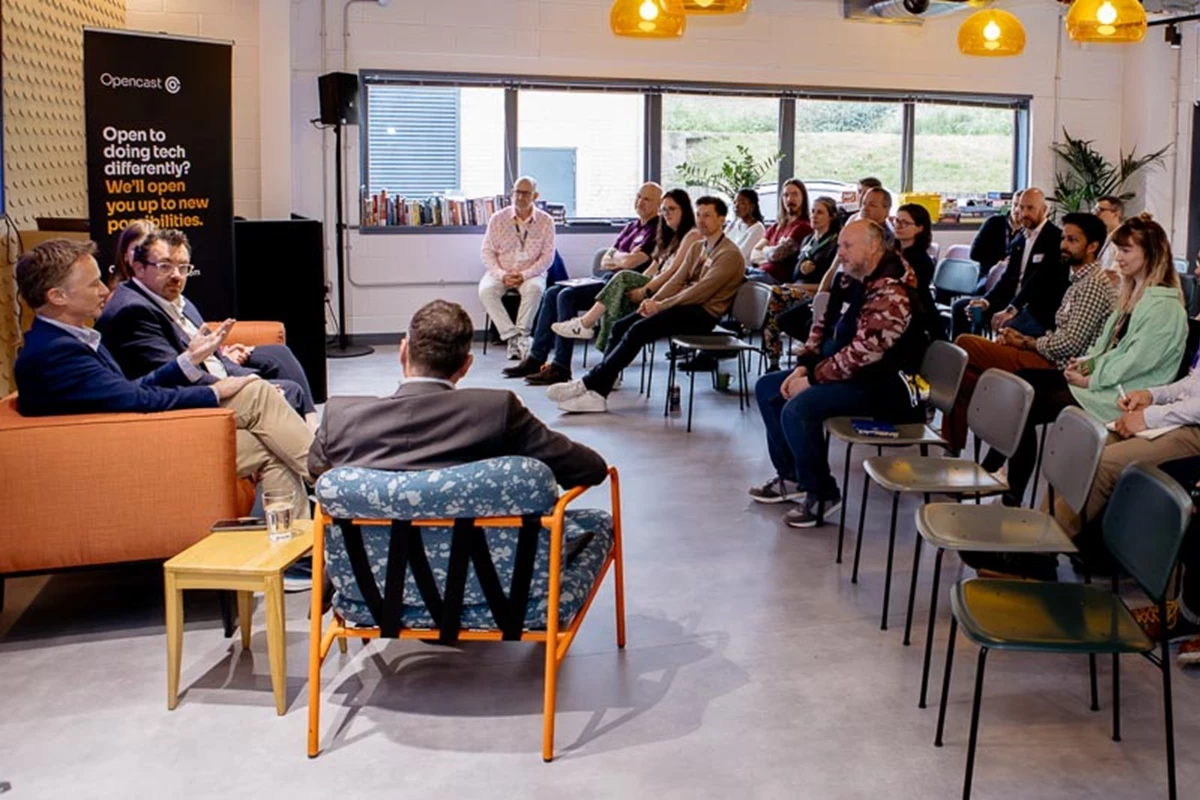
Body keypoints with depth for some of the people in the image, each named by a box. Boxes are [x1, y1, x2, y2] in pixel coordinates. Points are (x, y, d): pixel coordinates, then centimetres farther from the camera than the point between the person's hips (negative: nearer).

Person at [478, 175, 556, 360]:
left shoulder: (545, 221, -2)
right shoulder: (498, 218, 1)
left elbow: (547, 256, -3)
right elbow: (487, 251, 1)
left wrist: (525, 275, -17)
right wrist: (502, 275, -15)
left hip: (531, 273, -1)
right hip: (500, 272, 1)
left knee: (535, 288, -36)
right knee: (485, 290, -29)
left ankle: (521, 335, -28)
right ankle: (513, 336, -31)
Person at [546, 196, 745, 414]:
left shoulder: (730, 254, -9)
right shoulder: (697, 248, 20)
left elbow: (702, 290, -18)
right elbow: (676, 280, 12)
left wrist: (662, 305, -18)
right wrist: (654, 300, -7)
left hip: (703, 313, -9)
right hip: (684, 304, 9)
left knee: (638, 330, -25)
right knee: (620, 327, -8)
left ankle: (591, 383, -23)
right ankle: (596, 392, -17)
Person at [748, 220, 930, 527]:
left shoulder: (890, 294, -24)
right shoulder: (850, 280, 7)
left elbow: (863, 352, -29)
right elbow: (824, 324, 15)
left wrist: (813, 379, -22)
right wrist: (804, 365, 0)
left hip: (874, 383, -11)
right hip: (837, 369, 11)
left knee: (797, 408, -29)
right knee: (767, 388, 13)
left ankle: (822, 493, -11)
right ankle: (791, 476, 16)